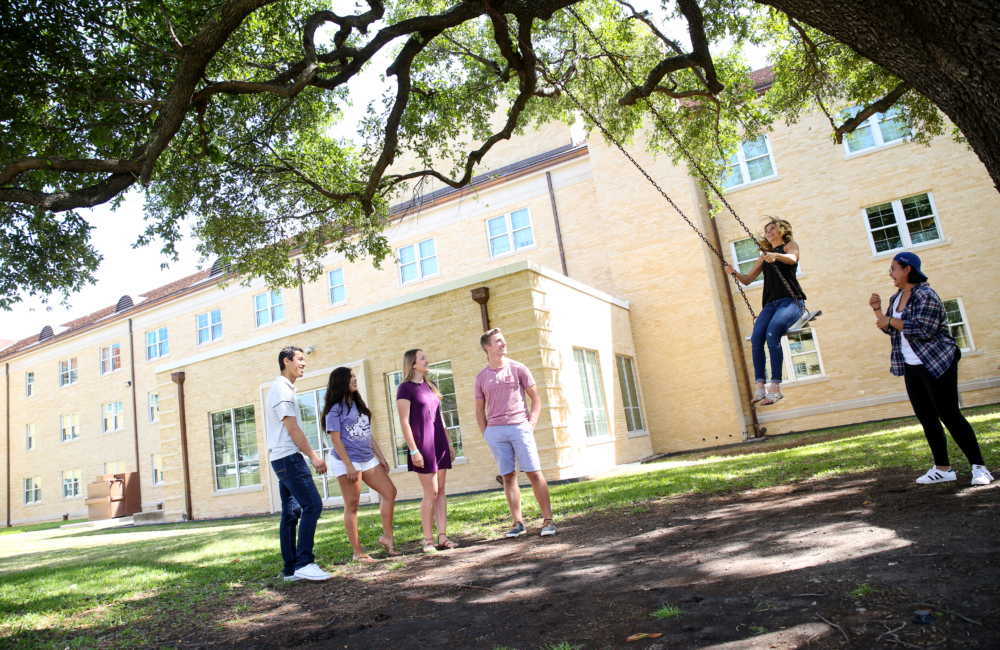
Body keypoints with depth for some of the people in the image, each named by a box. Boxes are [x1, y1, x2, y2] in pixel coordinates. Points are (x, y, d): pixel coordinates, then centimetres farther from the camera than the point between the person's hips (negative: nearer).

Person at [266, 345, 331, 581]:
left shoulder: (284, 388, 21)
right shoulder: (282, 389, -10)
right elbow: (292, 428, -15)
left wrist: (309, 455, 18)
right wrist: (313, 456, -13)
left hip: (284, 459, 10)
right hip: (288, 457, -10)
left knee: (291, 513, 9)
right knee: (312, 505, -14)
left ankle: (291, 569, 12)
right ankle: (304, 564, -14)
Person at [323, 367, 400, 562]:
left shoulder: (358, 405, 15)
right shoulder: (335, 409, -7)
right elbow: (335, 439, -13)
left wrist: (381, 457, 14)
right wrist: (348, 465, -19)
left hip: (367, 459, 8)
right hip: (347, 461, -8)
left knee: (389, 492, 4)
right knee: (352, 506, -1)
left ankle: (387, 537, 14)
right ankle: (358, 552, 6)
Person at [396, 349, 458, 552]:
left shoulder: (431, 386, 15)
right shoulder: (406, 388, -6)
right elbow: (404, 422, -11)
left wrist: (449, 443, 16)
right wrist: (413, 450, -15)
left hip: (439, 444, 7)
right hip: (423, 445, -7)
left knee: (441, 491, 6)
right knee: (431, 493, -5)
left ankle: (442, 536, 9)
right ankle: (428, 539, 6)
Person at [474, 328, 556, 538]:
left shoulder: (518, 369, 4)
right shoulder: (481, 377, 9)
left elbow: (536, 398, 6)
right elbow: (479, 409, 14)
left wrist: (531, 423, -4)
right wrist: (485, 434, 5)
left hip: (519, 427, -2)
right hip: (495, 431, 2)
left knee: (534, 473, -5)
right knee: (508, 476, 4)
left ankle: (548, 520, 1)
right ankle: (518, 523, 11)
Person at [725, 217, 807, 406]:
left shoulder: (790, 245, 10)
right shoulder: (764, 255, 25)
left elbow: (792, 259, -14)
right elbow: (747, 279, 20)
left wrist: (776, 256, -36)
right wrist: (735, 273, -2)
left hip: (791, 300, -5)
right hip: (770, 303, 5)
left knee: (772, 333, -30)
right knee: (756, 337, -22)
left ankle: (775, 387, -31)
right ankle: (760, 386, -28)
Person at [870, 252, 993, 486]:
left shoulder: (925, 295, -16)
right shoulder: (896, 298, 11)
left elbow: (923, 329, -26)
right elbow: (892, 330, 19)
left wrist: (891, 321, -17)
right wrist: (878, 310, 5)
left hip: (937, 364, -8)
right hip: (911, 368, 9)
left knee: (949, 414, -9)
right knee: (926, 418, 9)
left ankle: (979, 467, 1)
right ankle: (942, 468, 17)